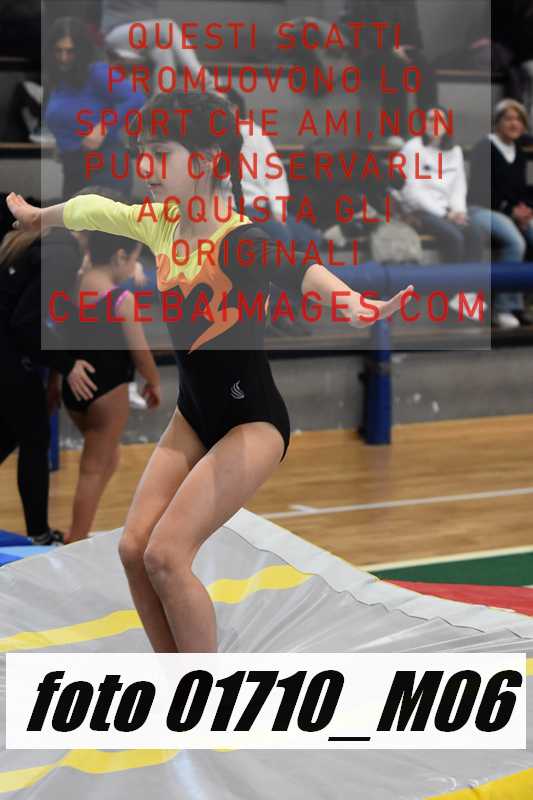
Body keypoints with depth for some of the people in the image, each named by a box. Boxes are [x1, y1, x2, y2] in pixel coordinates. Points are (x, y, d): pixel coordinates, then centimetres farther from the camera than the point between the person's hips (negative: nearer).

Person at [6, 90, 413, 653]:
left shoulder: (237, 241, -24)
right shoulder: (161, 223, -1)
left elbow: (293, 269, -47)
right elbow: (92, 209, 20)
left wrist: (353, 306, -68)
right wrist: (36, 215, 40)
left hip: (251, 422, -8)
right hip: (194, 416, 8)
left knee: (166, 554, -16)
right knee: (134, 547, 0)